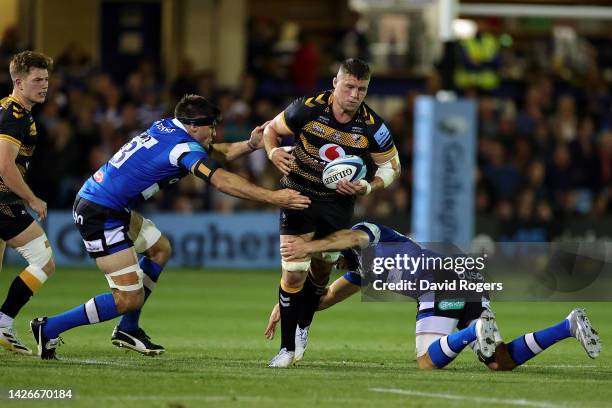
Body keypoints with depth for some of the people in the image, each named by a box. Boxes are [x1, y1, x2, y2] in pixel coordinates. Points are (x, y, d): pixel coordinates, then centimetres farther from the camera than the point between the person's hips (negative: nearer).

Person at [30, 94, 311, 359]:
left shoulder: (164, 128, 11)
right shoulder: (183, 147, -16)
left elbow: (218, 153, 19)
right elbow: (222, 180, -29)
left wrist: (250, 144, 2)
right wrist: (272, 198, -32)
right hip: (101, 215, -10)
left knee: (160, 249, 25)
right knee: (129, 299, -9)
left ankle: (127, 330, 26)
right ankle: (49, 329, -4)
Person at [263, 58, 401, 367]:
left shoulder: (372, 127, -15)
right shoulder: (308, 109, -19)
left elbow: (391, 166, 0)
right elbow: (271, 129, -1)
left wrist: (368, 188, -18)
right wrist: (274, 151, -23)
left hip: (339, 202, 2)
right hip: (299, 194, -2)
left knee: (321, 270, 15)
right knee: (294, 273, -12)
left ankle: (302, 328, 41)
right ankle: (287, 347, 0)